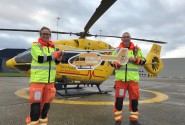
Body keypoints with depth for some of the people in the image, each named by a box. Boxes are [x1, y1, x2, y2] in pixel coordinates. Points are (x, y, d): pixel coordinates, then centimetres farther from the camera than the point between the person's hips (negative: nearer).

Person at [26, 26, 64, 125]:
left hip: (50, 80, 6)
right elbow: (40, 58, -17)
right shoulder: (35, 45, -1)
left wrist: (60, 55, -3)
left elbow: (56, 61, 18)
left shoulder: (52, 47, 16)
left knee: (47, 101, 11)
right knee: (36, 101, -5)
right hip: (37, 79, -5)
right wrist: (55, 54, -10)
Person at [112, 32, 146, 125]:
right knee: (119, 99, 0)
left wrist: (135, 60, -9)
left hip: (133, 79, 1)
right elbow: (112, 61, 12)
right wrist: (117, 64, -10)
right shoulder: (117, 50, 10)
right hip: (120, 78, -1)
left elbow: (143, 60, 11)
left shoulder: (136, 49, 9)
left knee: (134, 98, 7)